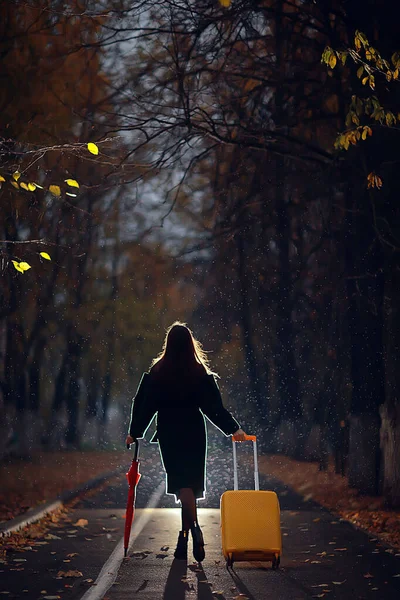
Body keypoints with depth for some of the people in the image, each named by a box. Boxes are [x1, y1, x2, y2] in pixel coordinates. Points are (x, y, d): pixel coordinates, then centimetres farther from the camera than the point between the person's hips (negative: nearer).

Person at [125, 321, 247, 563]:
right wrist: (234, 429, 0)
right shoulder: (201, 373, -3)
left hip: (169, 436, -1)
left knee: (182, 486, -5)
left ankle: (194, 529, -27)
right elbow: (214, 407, -6)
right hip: (194, 434, 1)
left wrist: (135, 433, 11)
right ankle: (186, 536, 13)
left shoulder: (156, 373, -2)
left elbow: (144, 405, 1)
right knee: (190, 485, 10)